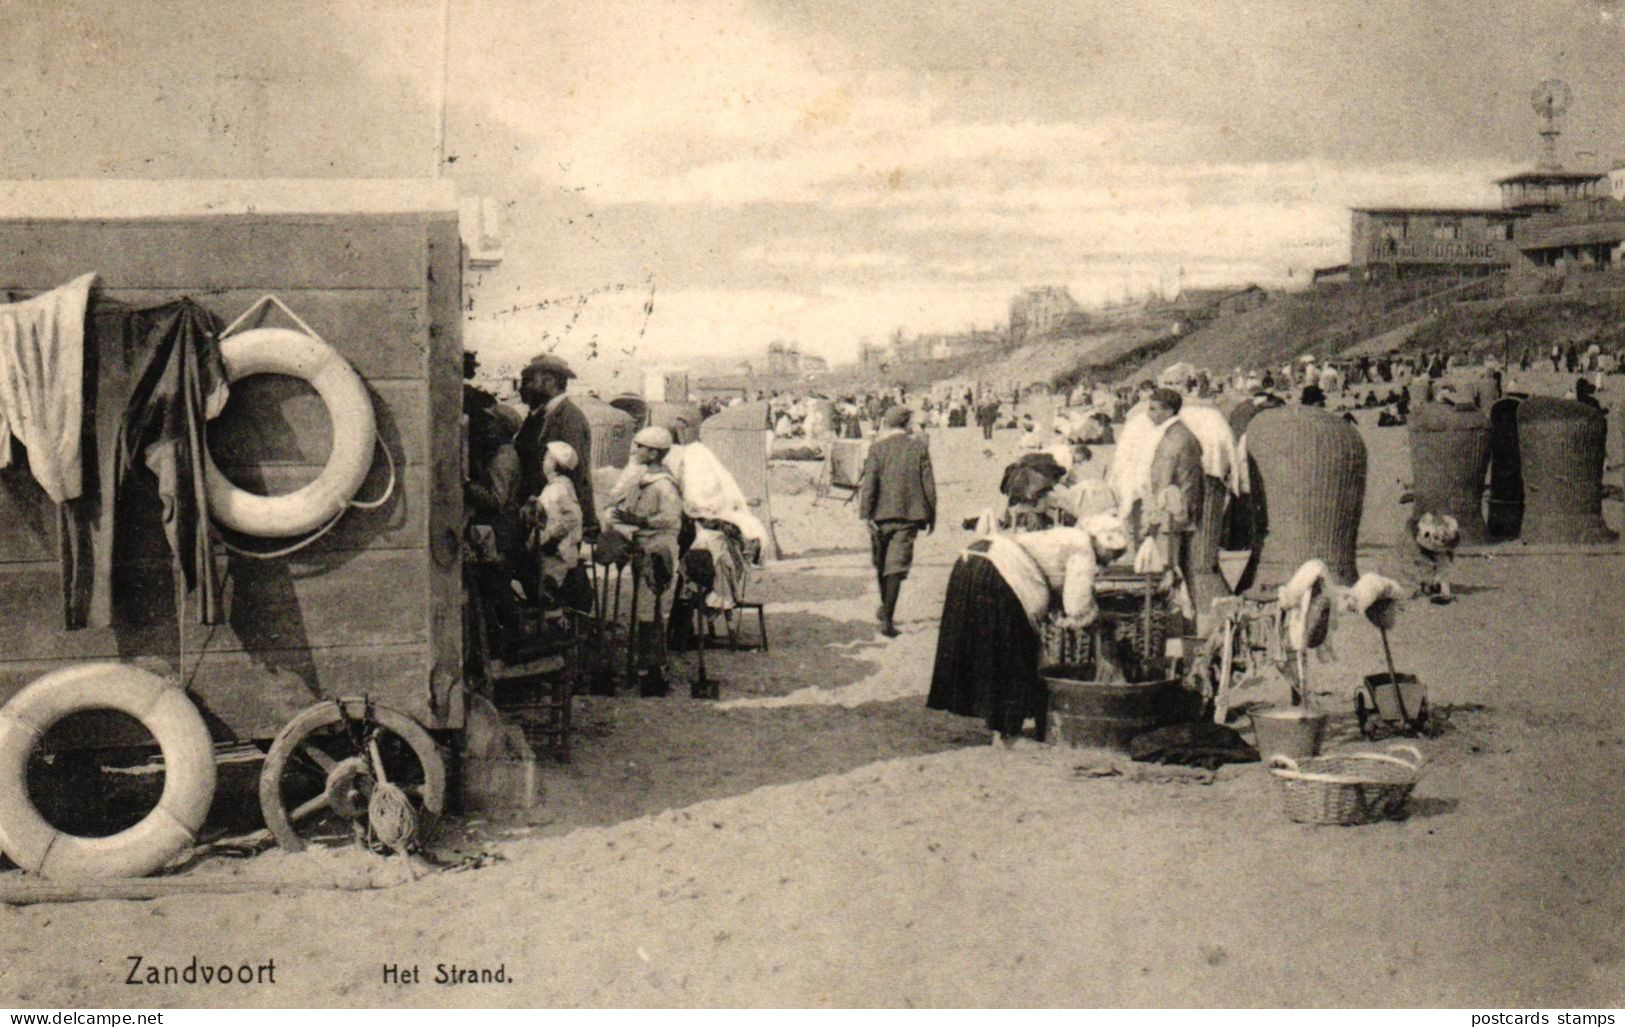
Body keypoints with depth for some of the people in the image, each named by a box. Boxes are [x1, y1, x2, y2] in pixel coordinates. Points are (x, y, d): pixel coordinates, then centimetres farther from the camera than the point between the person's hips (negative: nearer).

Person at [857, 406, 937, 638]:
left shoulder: (877, 448, -3)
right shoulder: (919, 448, 0)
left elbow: (869, 482, -9)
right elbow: (928, 484, 2)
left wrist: (866, 513, -7)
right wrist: (931, 514, 10)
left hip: (882, 514, 0)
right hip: (908, 514, 0)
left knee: (880, 562, 19)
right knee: (897, 564, -2)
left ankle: (885, 607, 35)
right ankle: (887, 618, -10)